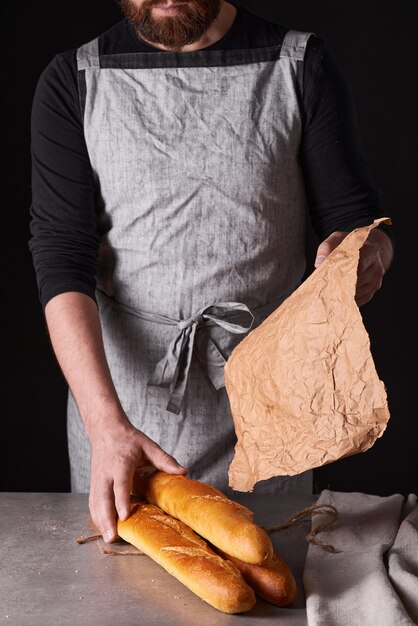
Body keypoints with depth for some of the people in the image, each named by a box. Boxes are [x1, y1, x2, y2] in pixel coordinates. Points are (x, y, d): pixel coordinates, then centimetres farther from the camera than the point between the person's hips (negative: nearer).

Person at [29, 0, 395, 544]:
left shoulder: (303, 66, 0)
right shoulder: (73, 82, -1)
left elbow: (357, 216, 2)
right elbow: (61, 257, -9)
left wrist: (367, 254, -25)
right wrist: (108, 425, -21)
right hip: (116, 398, 0)